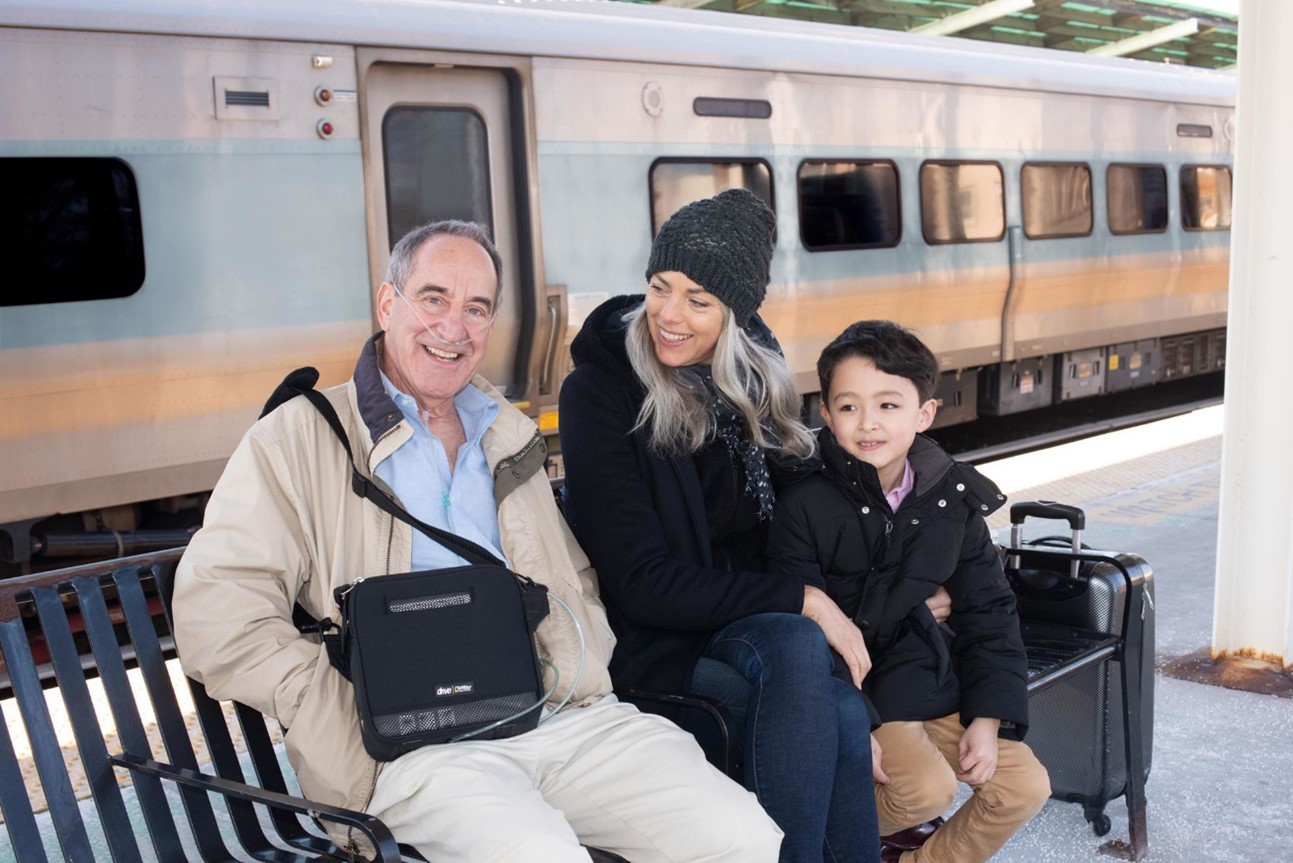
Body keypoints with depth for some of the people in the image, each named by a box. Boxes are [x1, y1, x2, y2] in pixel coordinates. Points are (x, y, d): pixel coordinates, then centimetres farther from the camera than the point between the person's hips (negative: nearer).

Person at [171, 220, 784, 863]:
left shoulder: (507, 436, 22)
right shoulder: (300, 437, 5)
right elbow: (214, 616, -5)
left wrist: (579, 663, 4)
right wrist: (357, 703, -13)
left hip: (567, 715, 5)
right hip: (419, 747, -4)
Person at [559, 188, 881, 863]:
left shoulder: (753, 373, 6)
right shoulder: (599, 390, -11)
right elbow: (642, 583, -14)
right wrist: (800, 602, -18)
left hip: (752, 626, 5)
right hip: (653, 644, -5)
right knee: (840, 718, -31)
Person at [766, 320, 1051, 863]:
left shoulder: (953, 501, 0)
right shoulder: (805, 508, -14)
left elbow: (988, 614, 6)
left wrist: (988, 718, -3)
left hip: (930, 685, 5)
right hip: (850, 692, -5)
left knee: (1025, 786, -4)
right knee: (927, 787, -25)